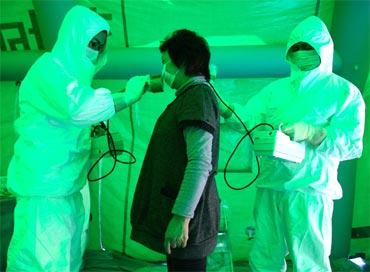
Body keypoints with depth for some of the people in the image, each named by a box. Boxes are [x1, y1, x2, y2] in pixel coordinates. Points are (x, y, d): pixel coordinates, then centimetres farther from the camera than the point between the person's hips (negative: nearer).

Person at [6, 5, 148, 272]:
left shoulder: (72, 71, 14)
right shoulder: (49, 67, -13)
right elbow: (79, 106, -32)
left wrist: (91, 129, 5)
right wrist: (127, 96, -23)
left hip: (68, 180, 9)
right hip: (44, 182, -9)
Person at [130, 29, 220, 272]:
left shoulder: (198, 94, -15)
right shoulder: (189, 95, 17)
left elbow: (200, 164, -25)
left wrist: (181, 217, -27)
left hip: (186, 216, -10)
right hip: (179, 209, 10)